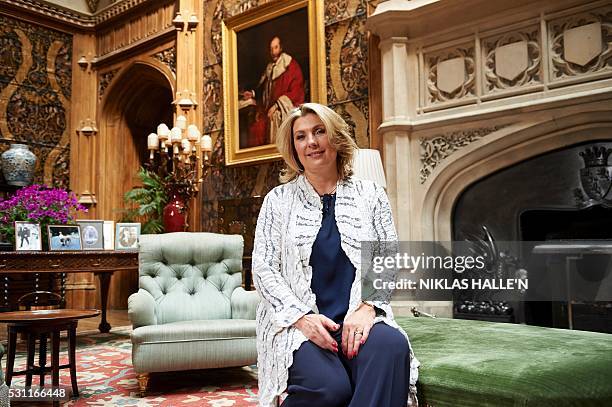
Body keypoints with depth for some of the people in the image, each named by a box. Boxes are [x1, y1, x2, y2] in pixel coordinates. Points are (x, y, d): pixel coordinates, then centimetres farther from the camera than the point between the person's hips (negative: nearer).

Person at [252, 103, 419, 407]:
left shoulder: (370, 195, 11)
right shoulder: (279, 199, 9)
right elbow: (263, 269, 1)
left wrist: (367, 307, -12)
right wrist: (302, 316, -14)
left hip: (358, 318, 2)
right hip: (296, 322, -1)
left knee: (392, 345, -34)